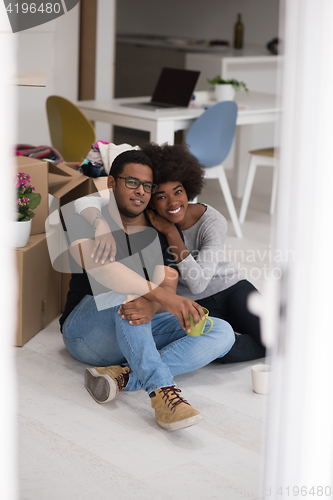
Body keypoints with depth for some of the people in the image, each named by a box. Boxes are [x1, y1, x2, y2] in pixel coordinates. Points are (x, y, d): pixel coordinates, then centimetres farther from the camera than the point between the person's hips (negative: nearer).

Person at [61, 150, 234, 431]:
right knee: (125, 288, -34)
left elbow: (167, 284, -7)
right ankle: (161, 391, -47)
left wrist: (151, 307, -35)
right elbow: (96, 263, -26)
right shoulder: (86, 220, -4)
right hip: (86, 332, -5)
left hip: (140, 334, 5)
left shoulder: (159, 235, 10)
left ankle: (123, 376, -32)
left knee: (222, 333, -14)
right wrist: (165, 298, -37)